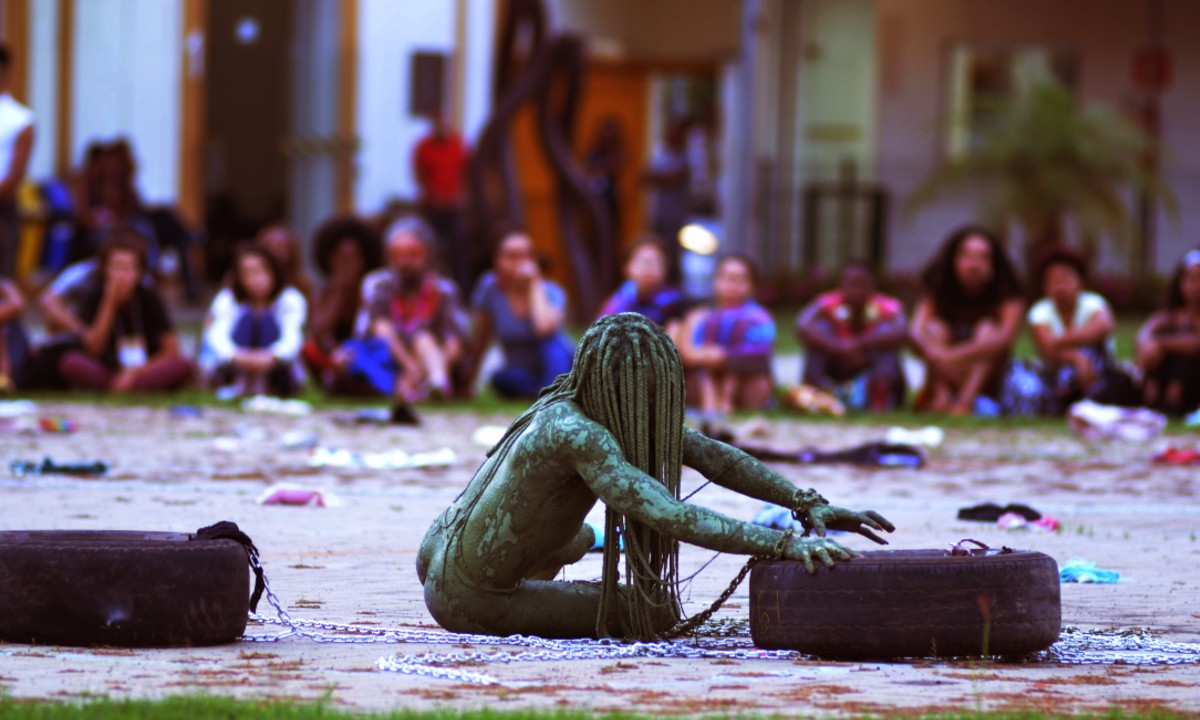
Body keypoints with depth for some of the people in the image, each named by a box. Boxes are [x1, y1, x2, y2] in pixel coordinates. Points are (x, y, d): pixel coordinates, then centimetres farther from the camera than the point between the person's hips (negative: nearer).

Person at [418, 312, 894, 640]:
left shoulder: (611, 406, 0)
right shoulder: (578, 434, -28)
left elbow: (712, 456, 1)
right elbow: (670, 515, -38)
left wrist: (810, 505, -8)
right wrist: (784, 543, -43)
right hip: (471, 599, -10)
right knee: (655, 613, -5)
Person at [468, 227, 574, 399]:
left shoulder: (551, 292, -14)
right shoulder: (490, 288, -8)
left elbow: (544, 328, -36)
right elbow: (480, 337, 2)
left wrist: (534, 285, -24)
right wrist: (470, 377, 3)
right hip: (523, 374, 2)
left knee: (550, 340, -35)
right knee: (503, 379, -32)